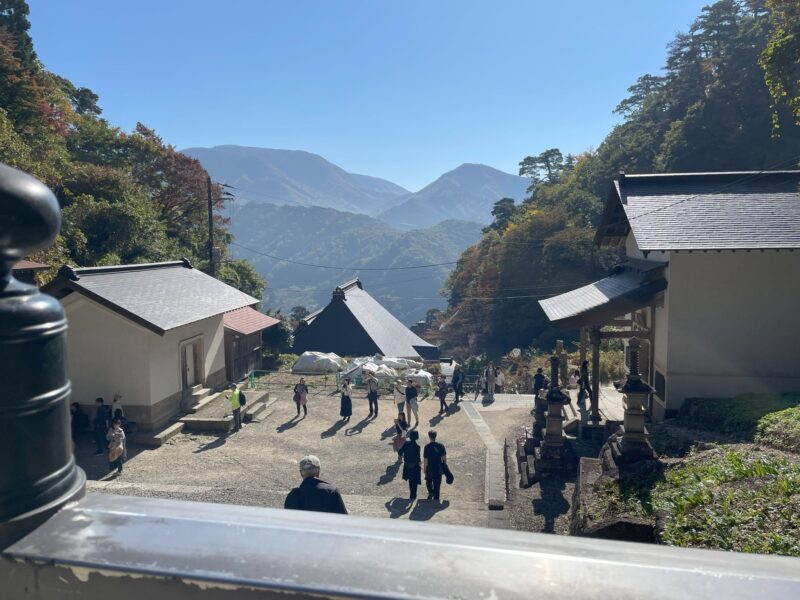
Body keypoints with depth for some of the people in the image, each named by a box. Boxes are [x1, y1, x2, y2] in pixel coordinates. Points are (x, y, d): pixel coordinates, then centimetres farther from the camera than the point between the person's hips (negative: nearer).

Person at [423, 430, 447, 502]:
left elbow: (426, 460, -11)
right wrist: (444, 467, 8)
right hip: (438, 469, 2)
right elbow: (444, 458, -6)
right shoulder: (440, 446, -9)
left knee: (428, 482, 22)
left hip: (430, 469, -2)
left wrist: (425, 470, 0)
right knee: (437, 484, 14)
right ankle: (436, 498, 18)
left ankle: (431, 492, 4)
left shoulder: (427, 447, -14)